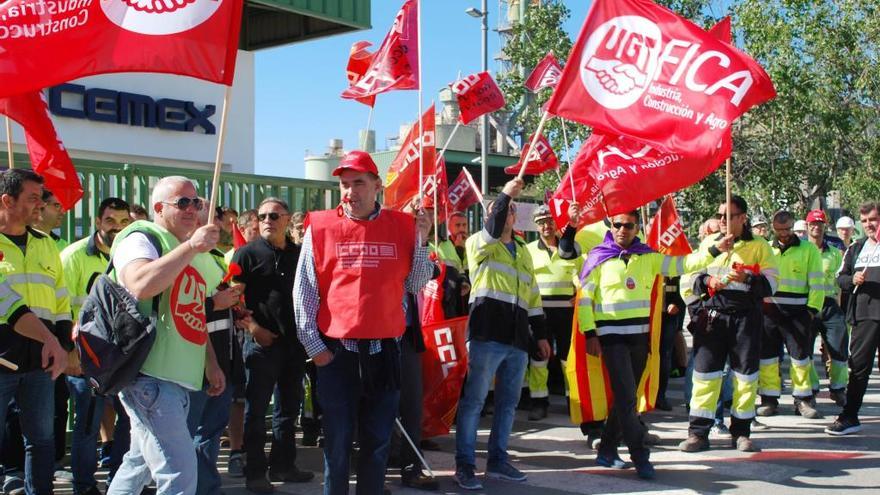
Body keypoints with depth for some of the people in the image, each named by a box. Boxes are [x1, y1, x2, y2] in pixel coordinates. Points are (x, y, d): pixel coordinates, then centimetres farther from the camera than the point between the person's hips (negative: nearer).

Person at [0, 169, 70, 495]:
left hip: (40, 357, 5)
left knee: (41, 438, 11)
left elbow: (61, 302, 17)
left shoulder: (46, 244, 14)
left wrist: (63, 346, 5)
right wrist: (48, 337, -22)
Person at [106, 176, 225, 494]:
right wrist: (192, 246, -25)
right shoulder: (141, 238, -6)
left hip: (179, 378, 9)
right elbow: (140, 286, -28)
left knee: (141, 464, 17)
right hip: (150, 375, -9)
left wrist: (210, 363, 23)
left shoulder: (189, 251, 22)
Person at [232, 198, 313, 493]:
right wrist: (252, 327, -16)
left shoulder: (298, 254, 11)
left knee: (289, 407, 13)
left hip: (294, 340, 5)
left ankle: (282, 465, 25)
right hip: (262, 341, -5)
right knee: (256, 409, 0)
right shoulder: (247, 254, -2)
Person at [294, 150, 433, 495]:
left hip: (385, 350, 2)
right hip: (336, 351, -2)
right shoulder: (321, 227, 0)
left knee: (378, 441, 11)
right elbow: (304, 291, 1)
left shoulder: (402, 226, 4)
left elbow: (416, 286, 6)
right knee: (338, 442, 6)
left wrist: (422, 240, -4)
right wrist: (313, 345, -3)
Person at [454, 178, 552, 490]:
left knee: (508, 403, 11)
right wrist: (505, 194, -26)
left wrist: (541, 335, 19)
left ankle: (497, 461, 21)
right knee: (474, 401, -4)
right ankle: (465, 465, 1)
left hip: (517, 338, 6)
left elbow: (532, 295, 22)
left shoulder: (523, 251, 21)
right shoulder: (479, 243, 3)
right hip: (487, 335, -6)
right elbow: (492, 230, -23)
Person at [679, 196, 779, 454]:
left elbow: (772, 282, -1)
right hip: (711, 314, 1)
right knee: (705, 371, -2)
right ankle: (698, 432, 3)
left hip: (745, 317, -1)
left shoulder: (759, 246, 6)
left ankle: (741, 432, 15)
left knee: (745, 373, 3)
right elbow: (686, 276, 12)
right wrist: (705, 280, -8)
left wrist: (748, 279, -19)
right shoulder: (708, 243, 12)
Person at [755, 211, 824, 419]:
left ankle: (803, 399, 9)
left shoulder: (808, 249, 6)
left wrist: (812, 309, -6)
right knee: (767, 355, 3)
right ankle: (769, 399, 11)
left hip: (797, 311, -2)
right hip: (769, 310, 2)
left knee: (801, 354, -1)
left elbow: (816, 282, 2)